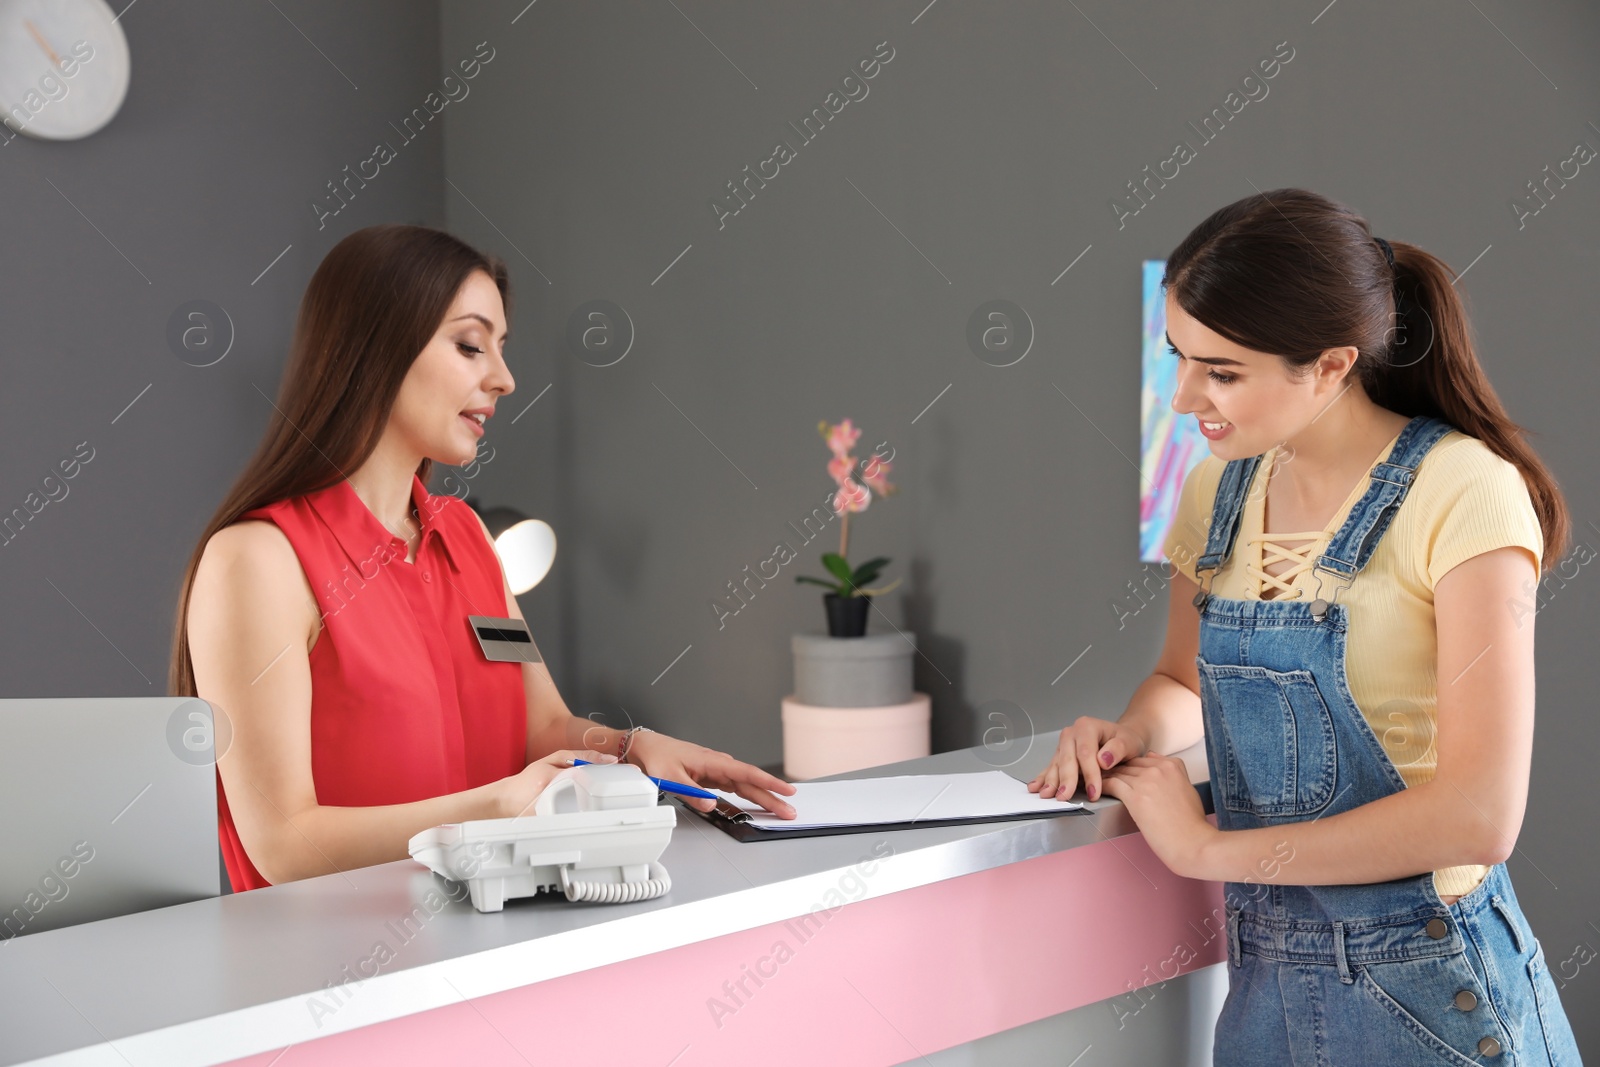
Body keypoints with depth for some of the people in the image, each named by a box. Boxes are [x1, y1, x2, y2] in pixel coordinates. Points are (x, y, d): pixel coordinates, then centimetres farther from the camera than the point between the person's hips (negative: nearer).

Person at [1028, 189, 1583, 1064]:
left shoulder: (1460, 494, -17)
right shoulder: (1220, 488, 3)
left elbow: (1478, 815, -24)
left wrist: (1208, 847, -18)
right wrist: (1130, 734, -3)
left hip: (1424, 993, -6)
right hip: (1266, 980, 6)